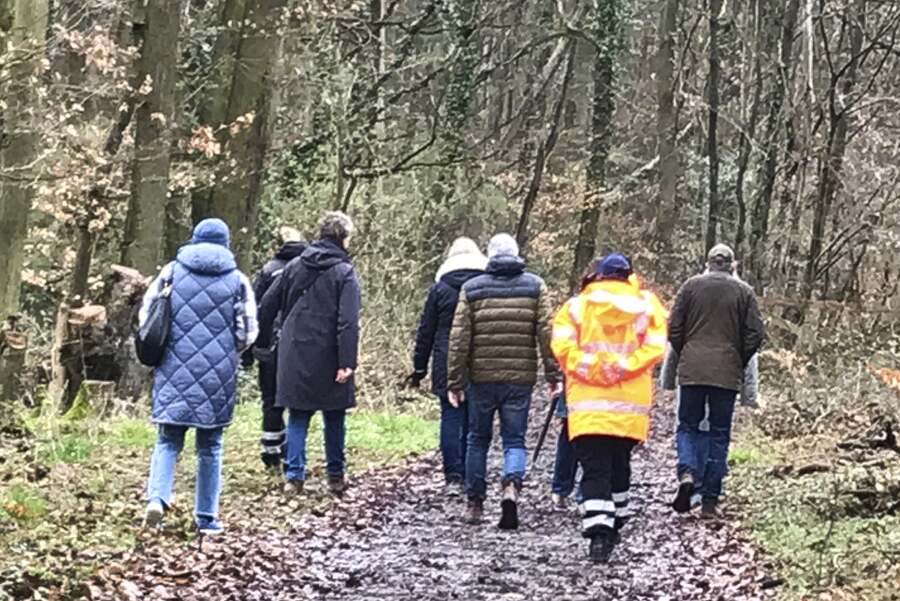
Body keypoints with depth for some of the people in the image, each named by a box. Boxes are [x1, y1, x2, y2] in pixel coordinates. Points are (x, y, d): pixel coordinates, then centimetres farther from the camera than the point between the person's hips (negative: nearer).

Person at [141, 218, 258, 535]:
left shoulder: (172, 271, 3)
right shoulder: (237, 280, 1)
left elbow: (146, 315, 4)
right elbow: (247, 332, -1)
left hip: (174, 371, 0)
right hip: (218, 375, 0)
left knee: (168, 440, 8)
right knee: (210, 446, 10)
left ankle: (157, 497, -15)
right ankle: (206, 516, 12)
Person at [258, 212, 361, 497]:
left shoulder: (294, 267, 6)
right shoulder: (344, 273, -9)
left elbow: (267, 306, 9)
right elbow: (348, 322, -17)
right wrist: (347, 362, -18)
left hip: (294, 358, 3)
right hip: (327, 360, -3)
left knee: (297, 418, 9)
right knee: (334, 420, 10)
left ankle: (294, 476, 3)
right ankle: (335, 477, 15)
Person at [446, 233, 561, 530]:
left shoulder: (471, 289, 2)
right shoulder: (535, 286, 2)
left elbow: (459, 338, 0)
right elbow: (547, 333, -4)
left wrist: (455, 382, 4)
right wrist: (553, 375, 0)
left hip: (482, 378, 0)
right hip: (520, 379, 0)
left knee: (478, 440, 15)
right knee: (514, 440, 5)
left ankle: (474, 503, 19)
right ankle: (511, 487, -21)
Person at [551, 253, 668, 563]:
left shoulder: (576, 305, 4)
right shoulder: (646, 305, 6)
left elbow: (562, 345, -9)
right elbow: (655, 347, -7)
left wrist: (588, 368, -9)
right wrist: (623, 368, -12)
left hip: (587, 404, -2)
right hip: (630, 405, 2)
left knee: (594, 468, -5)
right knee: (619, 465, 19)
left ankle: (599, 531, -20)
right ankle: (616, 524, 30)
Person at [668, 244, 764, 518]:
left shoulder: (691, 286, 4)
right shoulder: (744, 292, 4)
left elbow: (673, 328, 1)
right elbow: (755, 333, 0)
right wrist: (739, 362, 13)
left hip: (691, 369, 0)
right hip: (727, 373, 0)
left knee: (688, 426, 12)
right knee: (719, 434, 6)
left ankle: (687, 474, -16)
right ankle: (710, 501, 5)